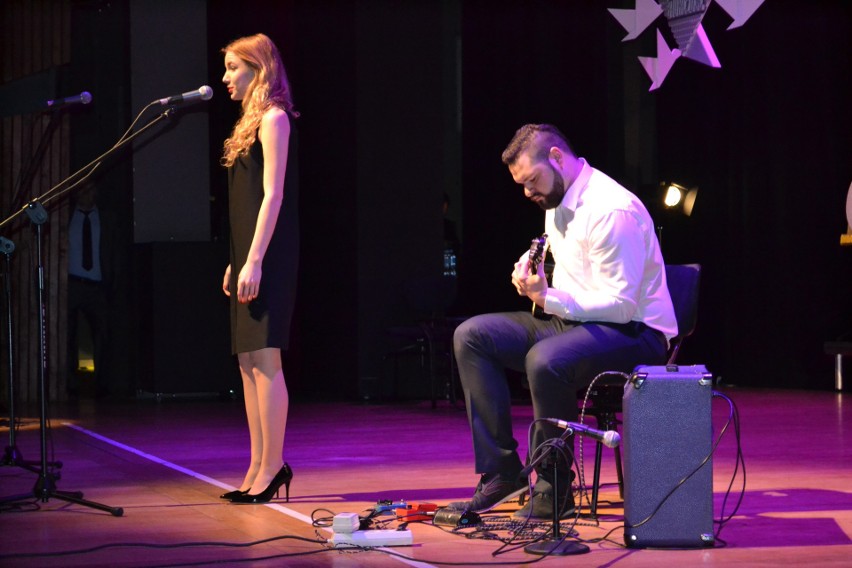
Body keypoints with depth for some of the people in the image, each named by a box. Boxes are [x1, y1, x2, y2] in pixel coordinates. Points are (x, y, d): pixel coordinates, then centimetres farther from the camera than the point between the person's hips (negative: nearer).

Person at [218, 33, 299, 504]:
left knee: (264, 358, -11)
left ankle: (272, 466, -10)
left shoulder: (273, 118, -7)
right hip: (247, 256, 10)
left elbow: (272, 195, -15)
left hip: (266, 256, -10)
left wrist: (254, 261, -20)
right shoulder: (250, 122, 19)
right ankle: (259, 468, 8)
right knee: (248, 362, 7)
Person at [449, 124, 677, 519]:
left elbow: (621, 305, -25)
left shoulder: (611, 210, -20)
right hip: (573, 322, 10)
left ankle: (554, 490, -20)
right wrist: (532, 276, 7)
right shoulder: (557, 204, 10)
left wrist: (547, 297, -28)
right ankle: (501, 471, -5)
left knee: (545, 361, -38)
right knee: (471, 336, -1)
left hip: (635, 333, -10)